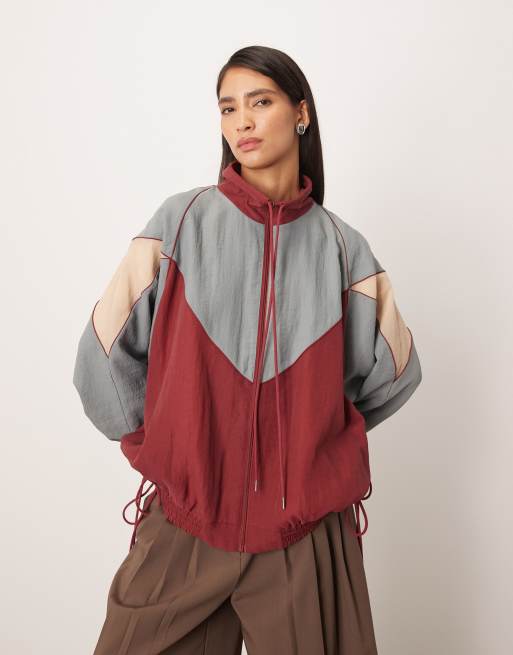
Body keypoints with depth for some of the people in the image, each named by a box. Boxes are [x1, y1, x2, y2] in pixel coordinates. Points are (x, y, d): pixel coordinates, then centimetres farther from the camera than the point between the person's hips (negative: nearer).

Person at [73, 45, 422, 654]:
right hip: (186, 519, 0)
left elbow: (390, 372, 10)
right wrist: (157, 445, 4)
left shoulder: (341, 246, 1)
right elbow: (106, 353, -1)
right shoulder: (182, 220, -2)